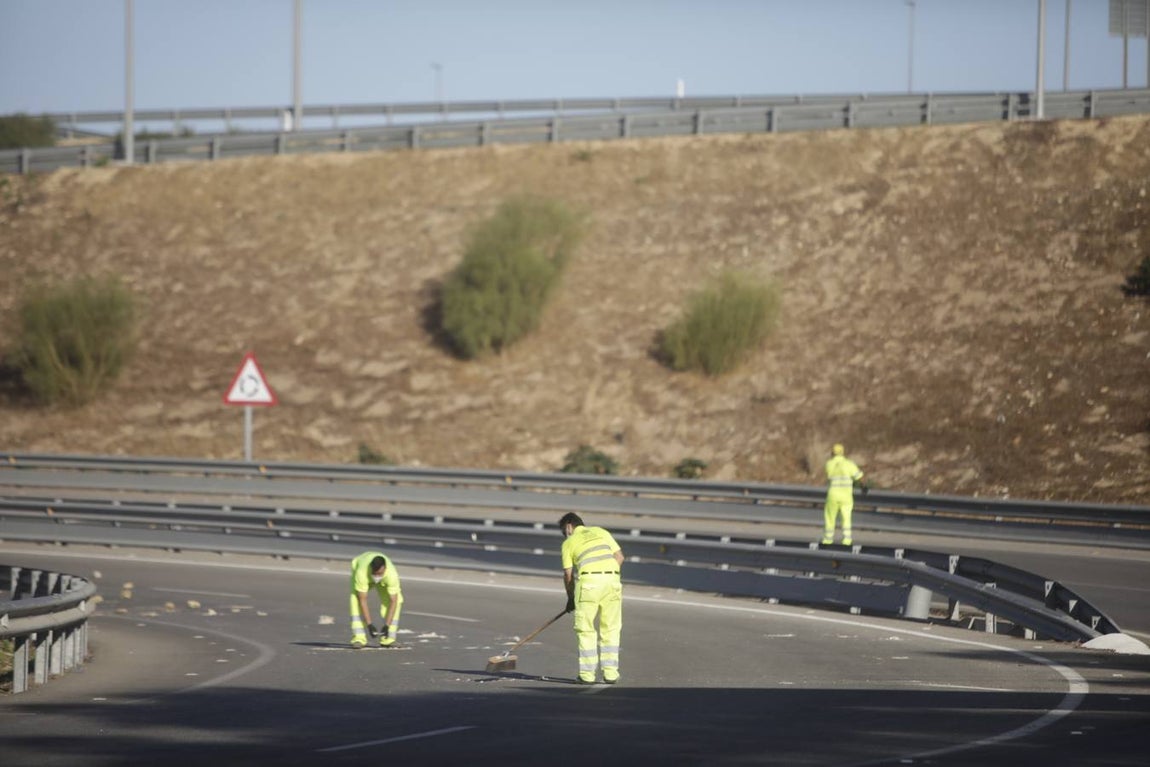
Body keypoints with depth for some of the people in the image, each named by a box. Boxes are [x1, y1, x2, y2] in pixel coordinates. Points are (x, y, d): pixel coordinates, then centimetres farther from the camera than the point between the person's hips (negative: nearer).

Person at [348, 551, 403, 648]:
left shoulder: (392, 575, -42)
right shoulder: (361, 573, -45)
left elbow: (393, 602, -36)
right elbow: (362, 600, -39)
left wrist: (387, 626, -41)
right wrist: (369, 625, -41)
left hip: (383, 581, 1)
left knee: (396, 600, -18)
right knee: (356, 600, -26)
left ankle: (387, 640, -9)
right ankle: (359, 638, -24)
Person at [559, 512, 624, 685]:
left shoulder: (569, 542, 15)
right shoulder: (601, 532, 23)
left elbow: (568, 574, 12)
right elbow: (619, 556, 14)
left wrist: (571, 599, 24)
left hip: (589, 580, -3)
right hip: (612, 577, 3)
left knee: (586, 631, 8)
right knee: (611, 630, 12)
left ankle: (587, 674, 7)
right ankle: (610, 673, 10)